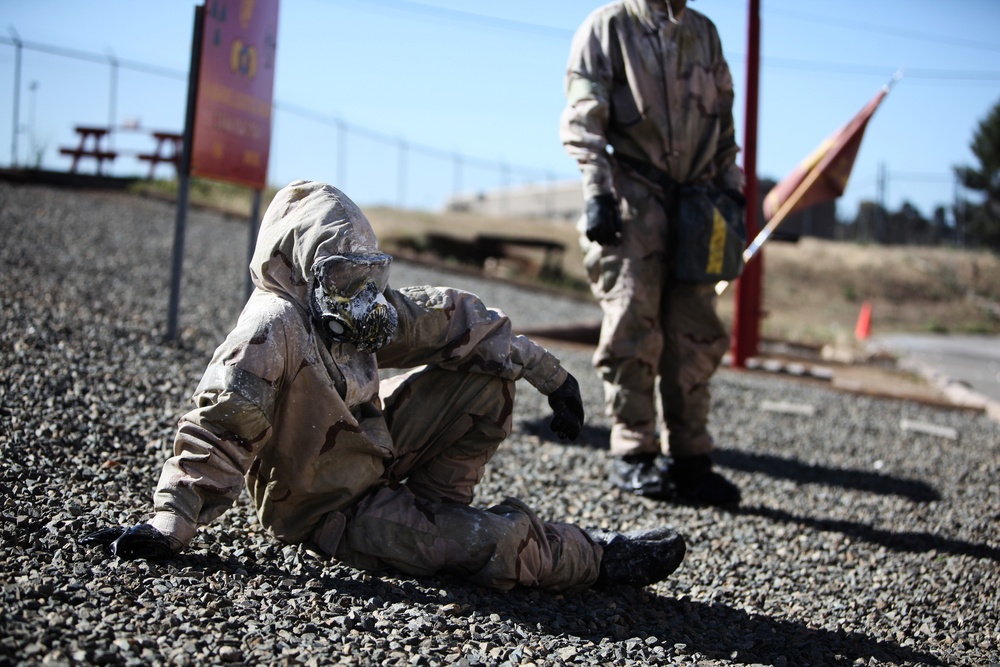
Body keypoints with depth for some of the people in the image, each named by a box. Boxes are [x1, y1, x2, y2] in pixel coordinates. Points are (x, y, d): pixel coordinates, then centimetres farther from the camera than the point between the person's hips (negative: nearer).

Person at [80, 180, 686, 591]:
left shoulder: (363, 315, -3)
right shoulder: (275, 327, -28)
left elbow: (454, 319, 5)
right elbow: (219, 429, -31)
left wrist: (549, 374, 7)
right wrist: (170, 527, -36)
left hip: (373, 451, 9)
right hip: (330, 512, -9)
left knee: (487, 378, 2)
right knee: (499, 543, -20)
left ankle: (430, 507, 7)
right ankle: (596, 559, 8)